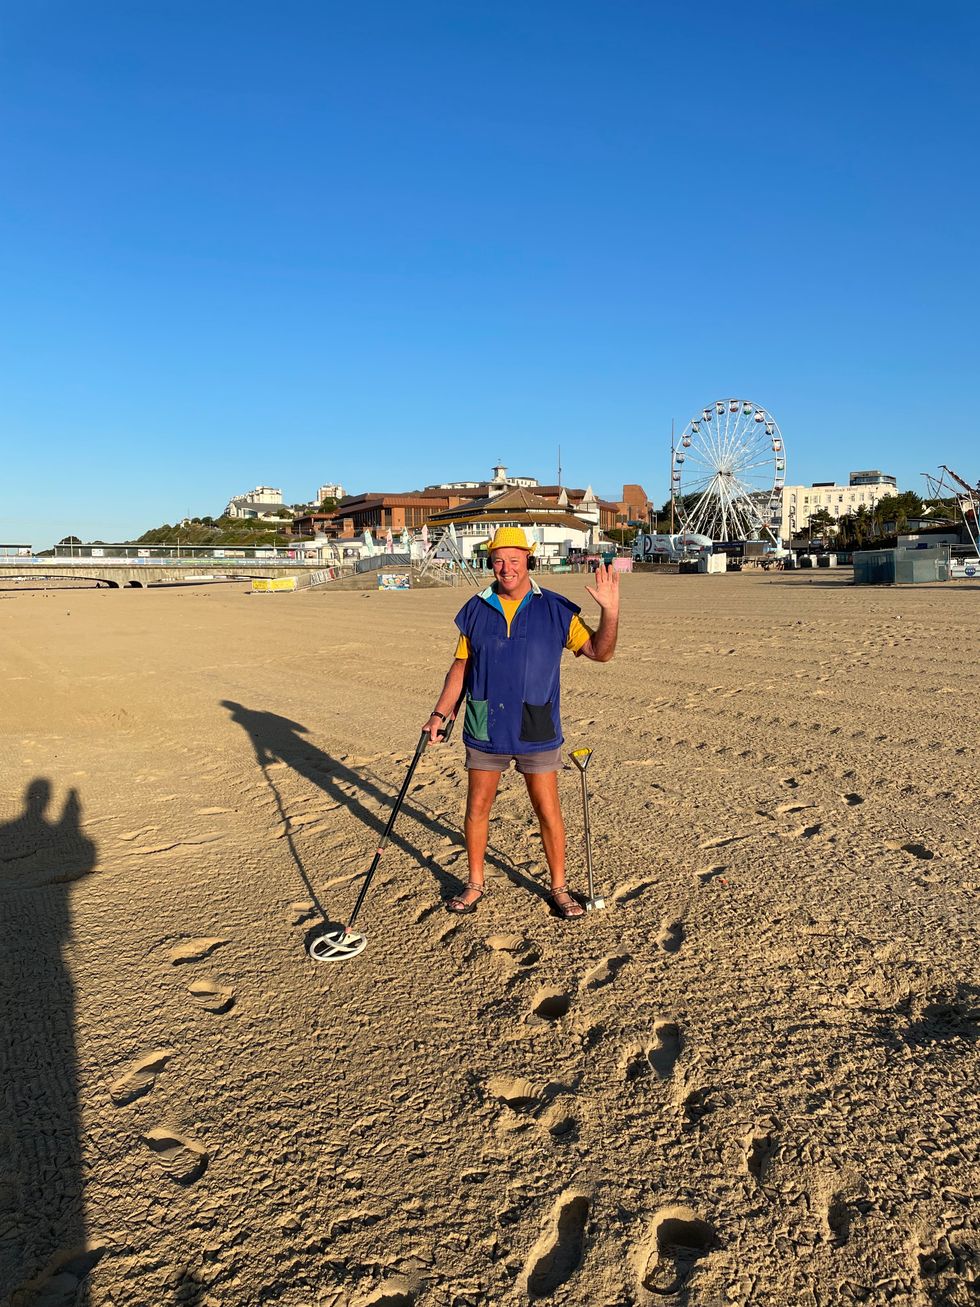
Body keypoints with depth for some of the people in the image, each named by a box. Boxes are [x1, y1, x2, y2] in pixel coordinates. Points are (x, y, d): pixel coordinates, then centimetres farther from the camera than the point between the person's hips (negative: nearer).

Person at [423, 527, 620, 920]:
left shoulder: (555, 609, -3)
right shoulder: (475, 609, 3)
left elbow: (600, 652, -5)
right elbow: (461, 666, 8)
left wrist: (609, 611, -21)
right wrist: (440, 713, 2)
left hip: (536, 730, -2)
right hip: (484, 727, 2)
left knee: (548, 810, 6)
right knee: (477, 808, 11)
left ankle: (559, 887, 24)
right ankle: (475, 884, 30)